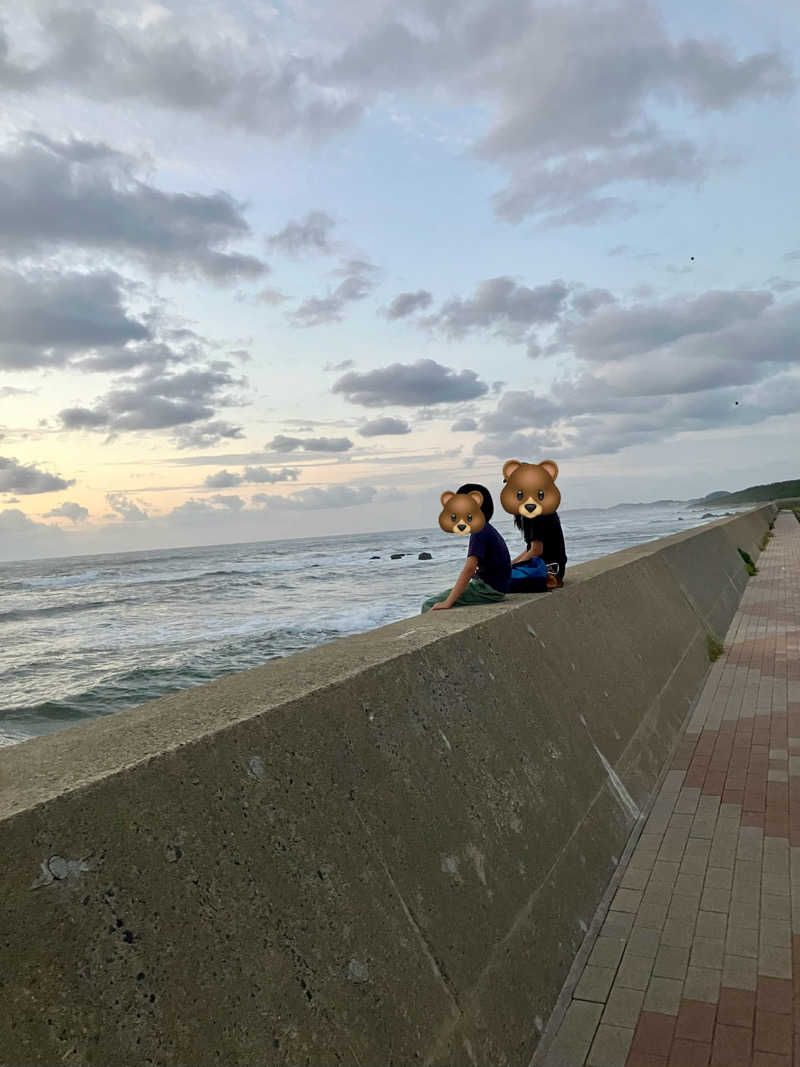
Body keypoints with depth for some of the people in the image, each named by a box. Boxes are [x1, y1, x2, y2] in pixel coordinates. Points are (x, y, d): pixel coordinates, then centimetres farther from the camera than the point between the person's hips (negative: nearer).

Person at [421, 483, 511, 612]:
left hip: (488, 590, -10)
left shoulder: (479, 532, -17)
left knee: (429, 605, -13)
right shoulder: (487, 529, 14)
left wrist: (448, 602, -28)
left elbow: (469, 569, -26)